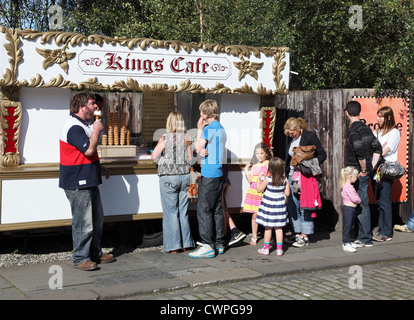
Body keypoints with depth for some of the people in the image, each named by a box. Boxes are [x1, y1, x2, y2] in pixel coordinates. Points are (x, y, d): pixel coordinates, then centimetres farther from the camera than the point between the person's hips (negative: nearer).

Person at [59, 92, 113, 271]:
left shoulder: (84, 124, 16)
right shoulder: (74, 127, -18)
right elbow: (89, 149, -28)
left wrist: (98, 167, 23)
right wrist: (96, 130, -15)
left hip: (89, 181, 11)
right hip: (78, 183, -11)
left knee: (97, 219, 16)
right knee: (83, 222, -5)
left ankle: (95, 253, 28)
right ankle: (80, 259, 6)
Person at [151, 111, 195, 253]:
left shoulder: (165, 138, -7)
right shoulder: (185, 137, 1)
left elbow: (154, 156, -8)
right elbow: (190, 159, 1)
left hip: (169, 176, -3)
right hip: (185, 175, 3)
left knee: (171, 211, 3)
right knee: (183, 211, 12)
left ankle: (174, 245, 5)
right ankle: (185, 243, 17)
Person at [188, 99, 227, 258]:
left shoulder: (208, 129, -13)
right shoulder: (221, 128, 15)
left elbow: (198, 149, -6)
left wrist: (199, 129, 0)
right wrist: (204, 151, -1)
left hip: (209, 175, -9)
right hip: (219, 173, 9)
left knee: (204, 209, -6)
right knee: (217, 209, 12)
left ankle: (207, 246, -7)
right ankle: (219, 244, 17)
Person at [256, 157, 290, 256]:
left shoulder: (267, 179, -15)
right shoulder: (285, 180, -6)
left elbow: (259, 189, -5)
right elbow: (287, 193, 0)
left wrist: (259, 179, 6)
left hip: (268, 204, -3)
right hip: (280, 203, 3)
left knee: (268, 227, 6)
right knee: (278, 228, 10)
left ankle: (266, 248, 15)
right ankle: (279, 249, 12)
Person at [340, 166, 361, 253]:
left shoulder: (348, 186, 14)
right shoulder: (348, 187, -21)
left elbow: (355, 197, 21)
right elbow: (354, 199, -22)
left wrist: (357, 199, 4)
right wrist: (359, 200, -4)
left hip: (350, 208, 11)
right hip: (348, 208, -11)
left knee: (349, 226, 17)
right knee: (347, 226, -8)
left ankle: (347, 242, 25)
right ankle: (346, 244, -6)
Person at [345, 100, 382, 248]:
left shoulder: (352, 131, -15)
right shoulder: (366, 128, 11)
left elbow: (361, 152, -26)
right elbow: (378, 148, 13)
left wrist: (364, 170, -15)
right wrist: (371, 166, 13)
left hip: (358, 173, -9)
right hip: (365, 172, 9)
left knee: (361, 206, -3)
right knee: (363, 205, 14)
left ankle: (365, 239, 3)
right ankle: (363, 236, 21)